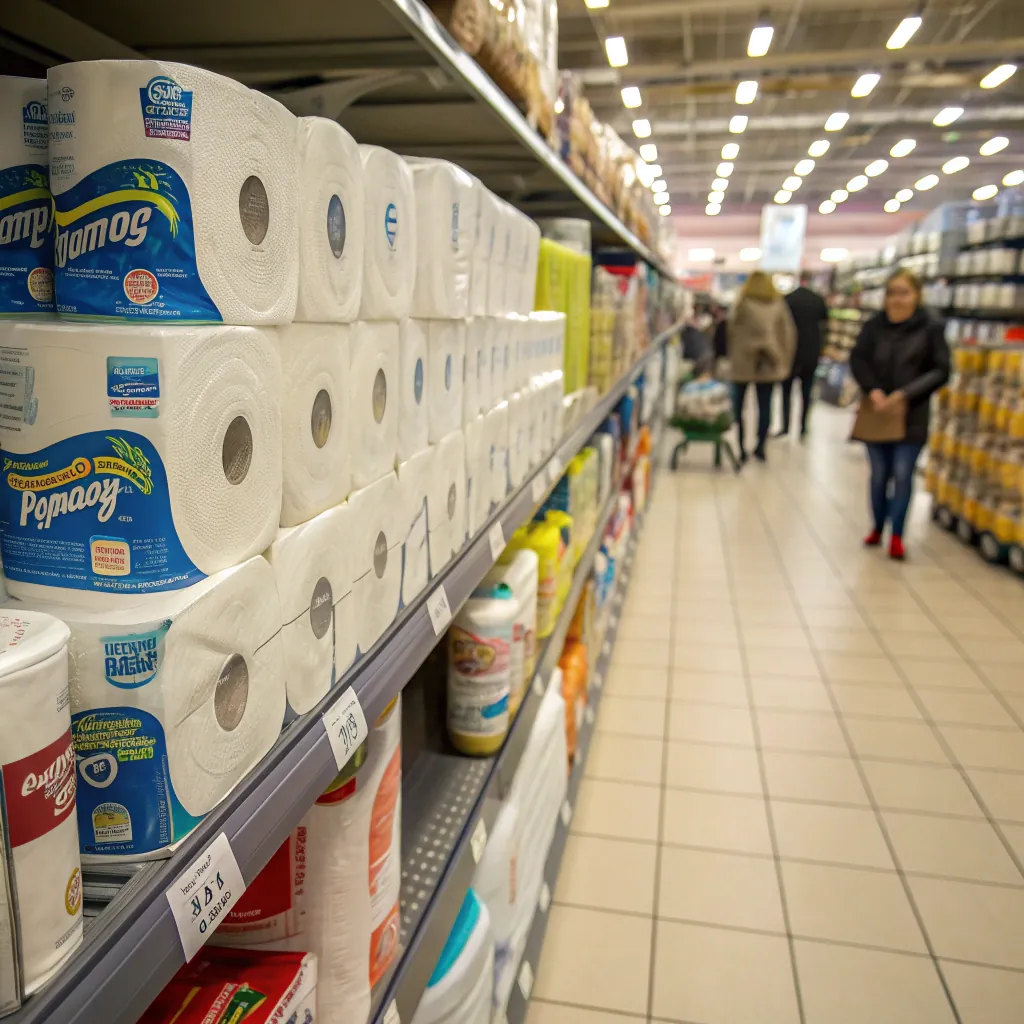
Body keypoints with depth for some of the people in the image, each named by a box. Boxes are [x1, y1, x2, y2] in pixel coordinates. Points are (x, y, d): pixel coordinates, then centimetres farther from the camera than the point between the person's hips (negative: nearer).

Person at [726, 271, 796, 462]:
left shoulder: (741, 304, -2)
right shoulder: (779, 305, 6)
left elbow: (730, 332, -5)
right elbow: (789, 333, 6)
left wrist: (730, 357, 5)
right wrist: (785, 361, 11)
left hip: (743, 361, -2)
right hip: (769, 363, 3)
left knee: (737, 406, 5)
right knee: (765, 405, 8)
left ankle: (740, 449, 3)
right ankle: (760, 447, 7)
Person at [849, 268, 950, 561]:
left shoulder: (931, 327, -8)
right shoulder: (874, 325, -3)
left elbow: (940, 371, -7)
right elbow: (857, 360, -1)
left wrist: (906, 394, -18)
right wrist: (872, 390, -17)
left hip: (911, 415, -2)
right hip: (877, 412, 2)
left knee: (902, 475, -1)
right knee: (879, 474, 12)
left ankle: (896, 535, 8)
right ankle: (877, 528, 28)